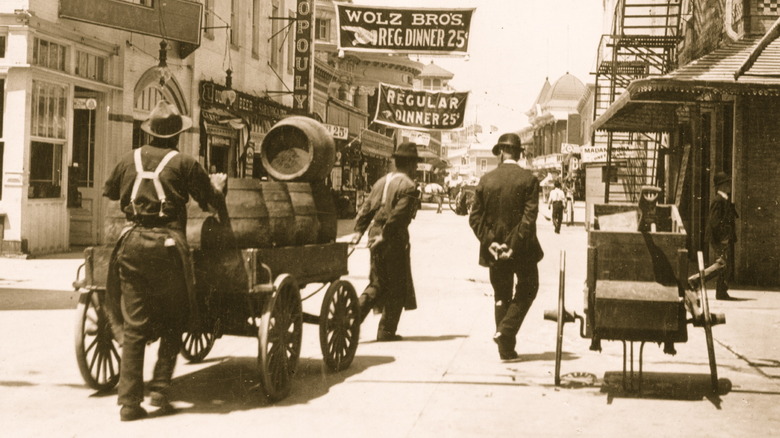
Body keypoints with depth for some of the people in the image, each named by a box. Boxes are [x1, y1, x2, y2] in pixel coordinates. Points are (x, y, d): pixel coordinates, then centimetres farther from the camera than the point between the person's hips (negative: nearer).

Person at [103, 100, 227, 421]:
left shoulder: (129, 160, 10)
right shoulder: (184, 163, -1)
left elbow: (109, 191, 26)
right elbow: (211, 198, 5)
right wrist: (218, 186, 27)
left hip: (132, 242, 3)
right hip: (167, 244, -3)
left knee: (133, 325, 5)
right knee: (172, 322, 12)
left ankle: (129, 401, 2)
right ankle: (159, 390, 6)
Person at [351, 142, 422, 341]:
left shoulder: (381, 182, 12)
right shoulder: (408, 187, -11)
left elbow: (367, 208, 8)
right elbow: (398, 214, -20)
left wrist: (359, 230, 5)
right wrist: (385, 236, -17)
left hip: (375, 234, 7)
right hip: (395, 240, -7)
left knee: (378, 284, 17)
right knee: (396, 287, 6)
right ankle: (386, 331, 9)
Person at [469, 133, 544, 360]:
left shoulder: (486, 180, -1)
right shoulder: (529, 180, -9)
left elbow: (475, 218, -4)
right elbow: (530, 217, -16)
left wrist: (490, 242, -6)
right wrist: (514, 245, -15)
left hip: (495, 250, 3)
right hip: (522, 248, -3)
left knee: (501, 297, 14)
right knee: (527, 289, 17)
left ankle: (506, 349, 16)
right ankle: (506, 330, -2)